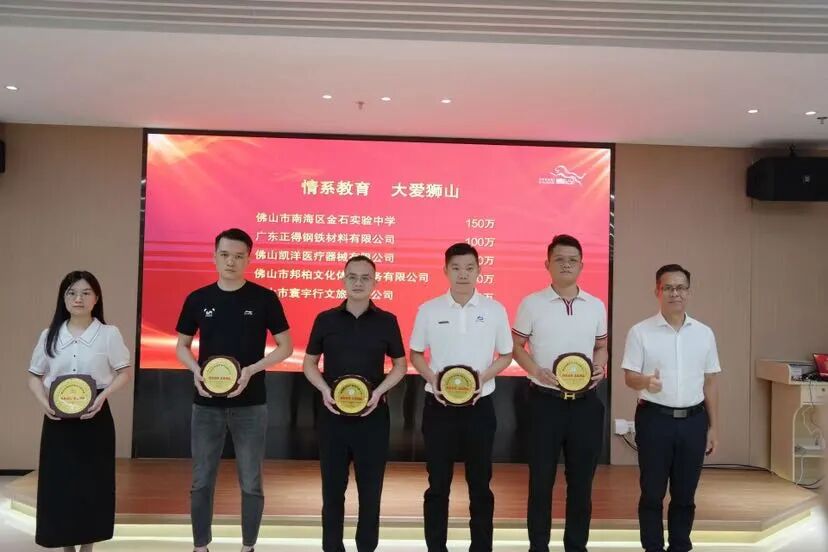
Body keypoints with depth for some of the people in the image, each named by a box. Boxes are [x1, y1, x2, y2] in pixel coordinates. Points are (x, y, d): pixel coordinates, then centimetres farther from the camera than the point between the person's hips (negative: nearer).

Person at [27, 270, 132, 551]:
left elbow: (124, 372, 0)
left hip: (95, 416, -2)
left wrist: (103, 396, -16)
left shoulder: (109, 333, -3)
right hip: (58, 418, 2)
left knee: (92, 482, 3)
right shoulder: (49, 335, 5)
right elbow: (35, 376, 10)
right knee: (59, 481, 4)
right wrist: (43, 402, -9)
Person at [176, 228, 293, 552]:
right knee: (202, 482, 10)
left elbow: (285, 347, -1)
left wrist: (252, 369, -16)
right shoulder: (198, 299, 2)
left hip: (250, 405, -2)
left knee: (251, 483, 7)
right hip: (206, 404, 2)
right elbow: (181, 346, 11)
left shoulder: (264, 299, -4)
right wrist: (196, 370, -10)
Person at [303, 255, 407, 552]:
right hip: (333, 414, 1)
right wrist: (325, 391, -10)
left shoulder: (387, 321, 0)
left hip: (373, 415, 0)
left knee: (371, 488, 8)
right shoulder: (325, 319, 1)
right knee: (332, 487, 9)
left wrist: (378, 392, -10)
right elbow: (309, 364, 8)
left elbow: (400, 365, 6)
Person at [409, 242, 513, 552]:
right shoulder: (428, 310, -2)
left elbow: (506, 355, 5)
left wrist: (483, 377, -12)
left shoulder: (495, 310, -2)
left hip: (479, 406, 0)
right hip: (439, 405, 0)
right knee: (438, 483, 8)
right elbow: (416, 354, 7)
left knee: (480, 483, 10)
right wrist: (432, 378, -11)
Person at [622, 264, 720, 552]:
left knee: (685, 493, 12)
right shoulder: (640, 332, -4)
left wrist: (713, 426, 9)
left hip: (694, 420, 3)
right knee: (652, 492, 5)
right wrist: (646, 382, -27)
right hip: (654, 418, -3)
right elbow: (630, 377, -4)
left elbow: (710, 382, 10)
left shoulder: (704, 333, 6)